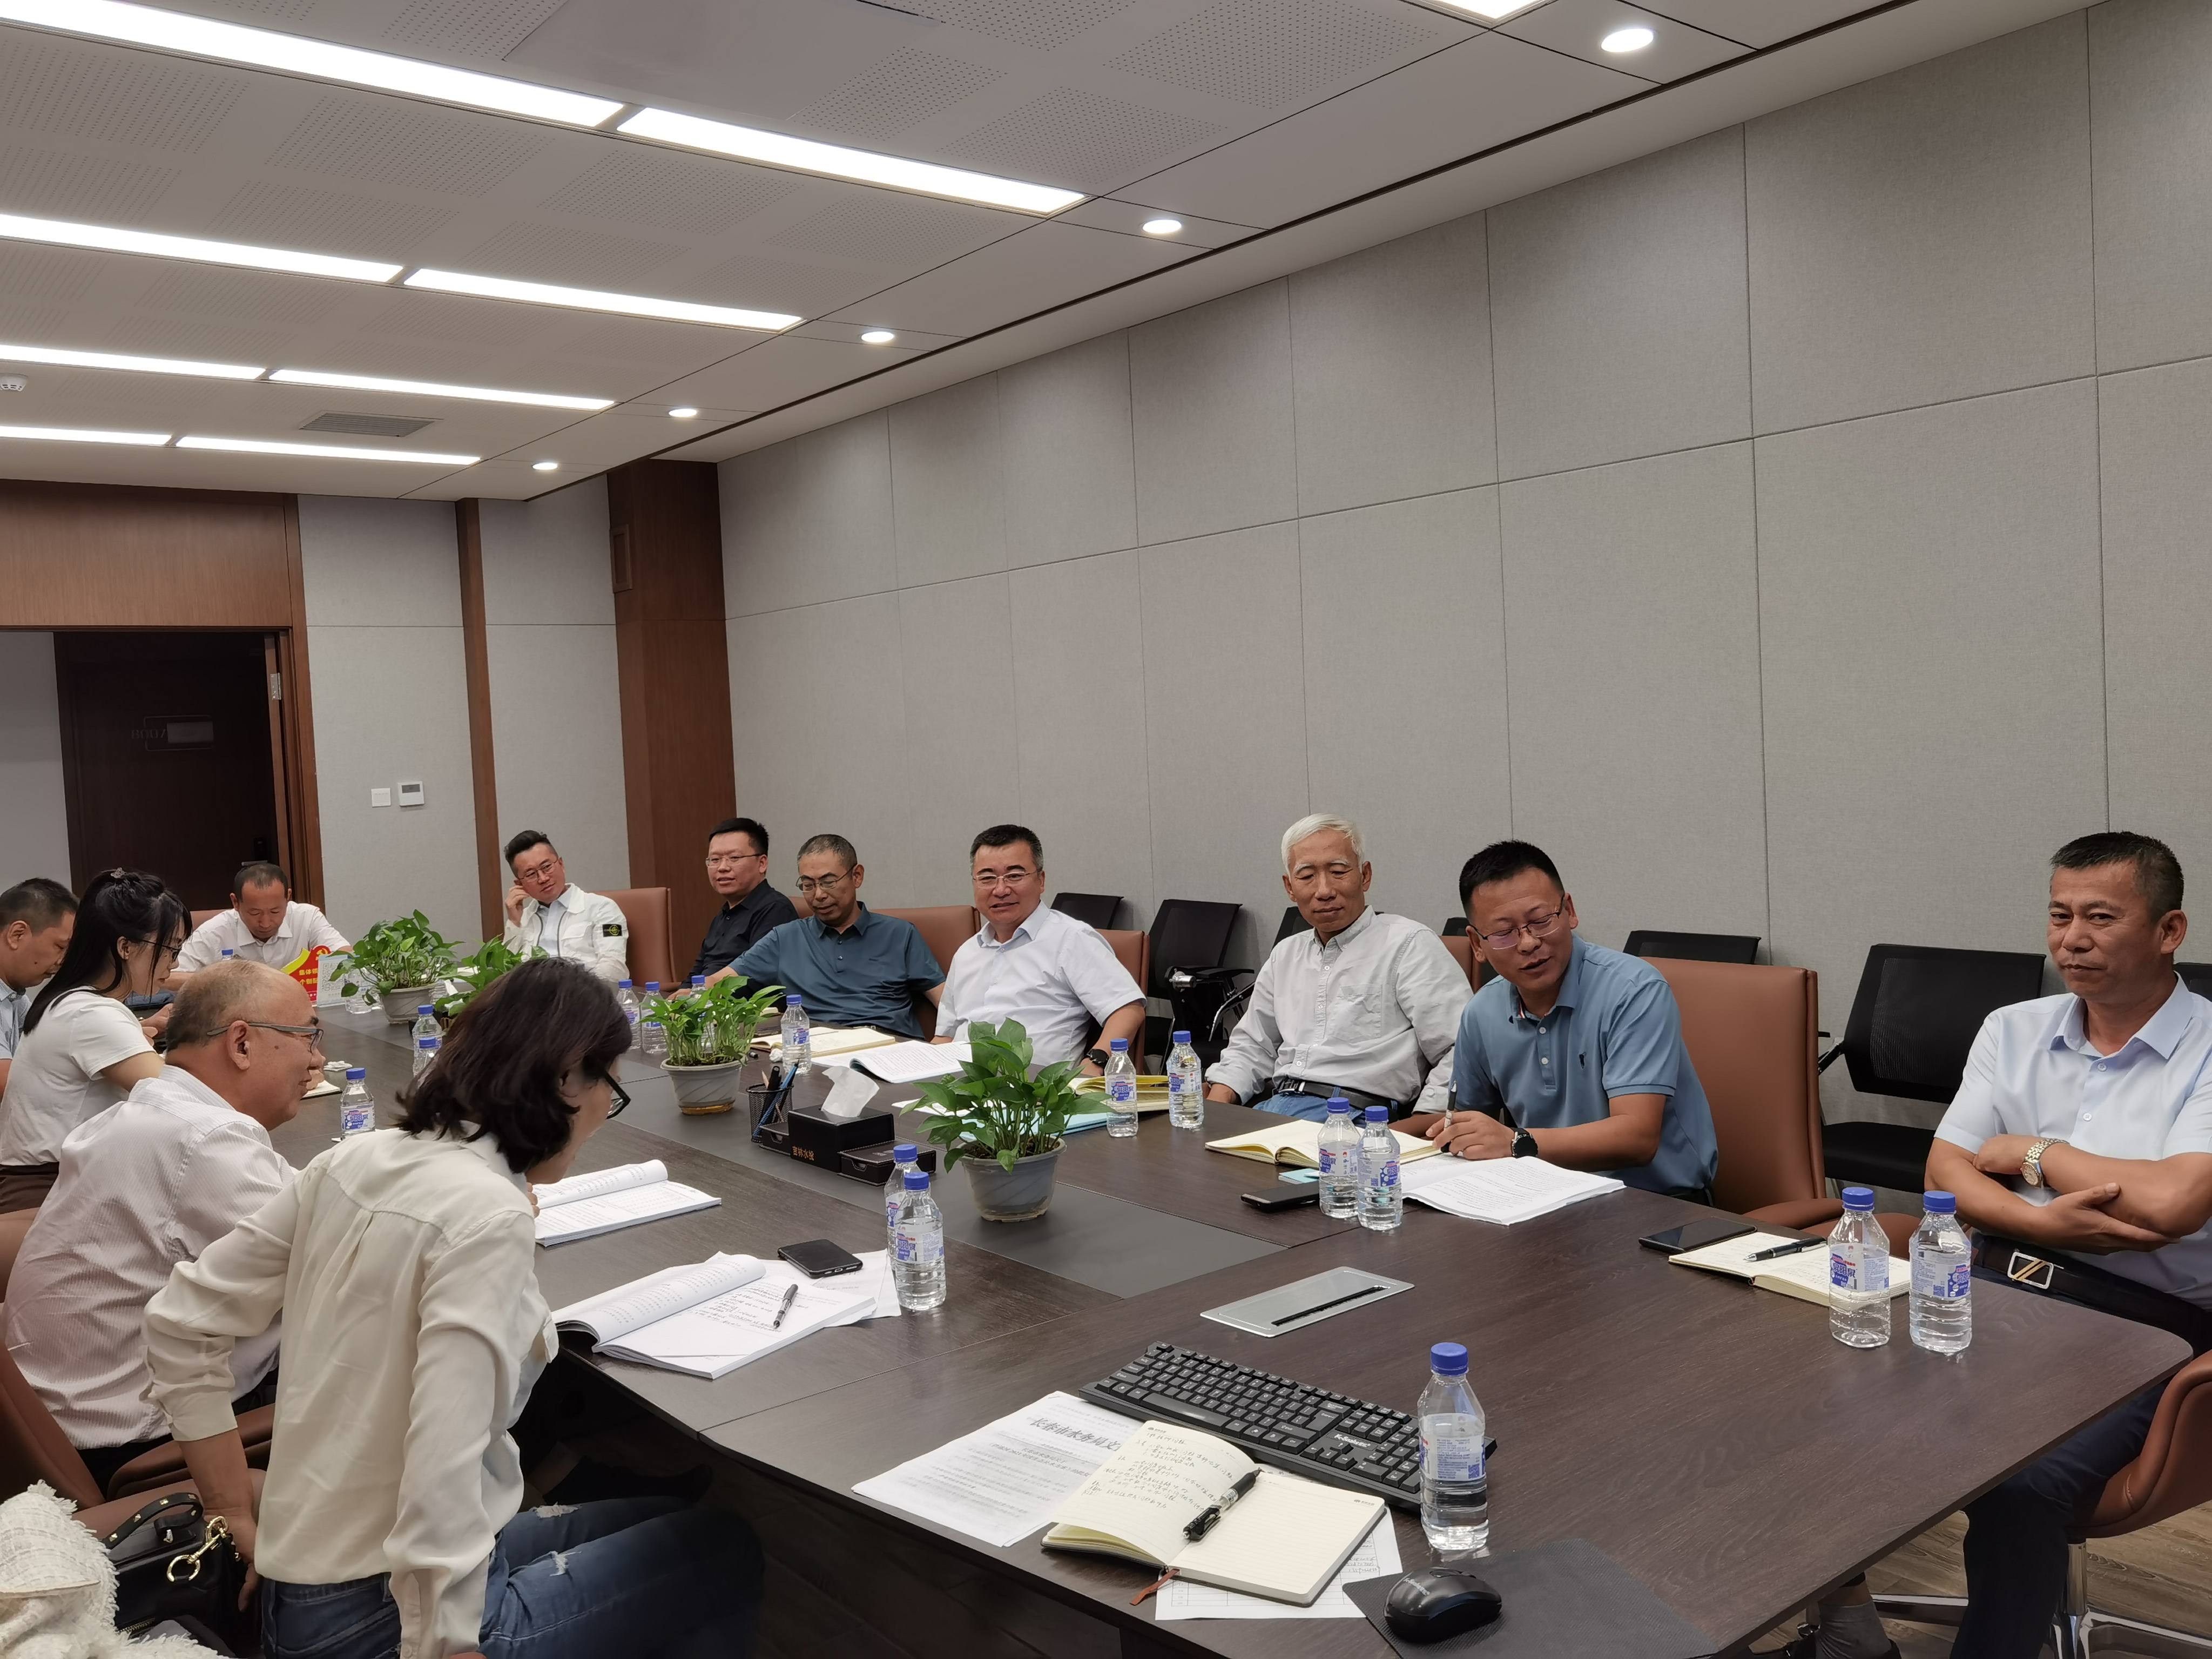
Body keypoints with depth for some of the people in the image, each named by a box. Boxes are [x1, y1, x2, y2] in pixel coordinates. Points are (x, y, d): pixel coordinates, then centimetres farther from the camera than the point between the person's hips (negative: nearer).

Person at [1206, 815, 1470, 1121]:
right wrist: (1213, 1108, 8)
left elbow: (1461, 1053, -7)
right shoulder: (1285, 955, 23)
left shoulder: (1408, 944, 0)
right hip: (1273, 1106, 6)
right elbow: (1251, 1048, 28)